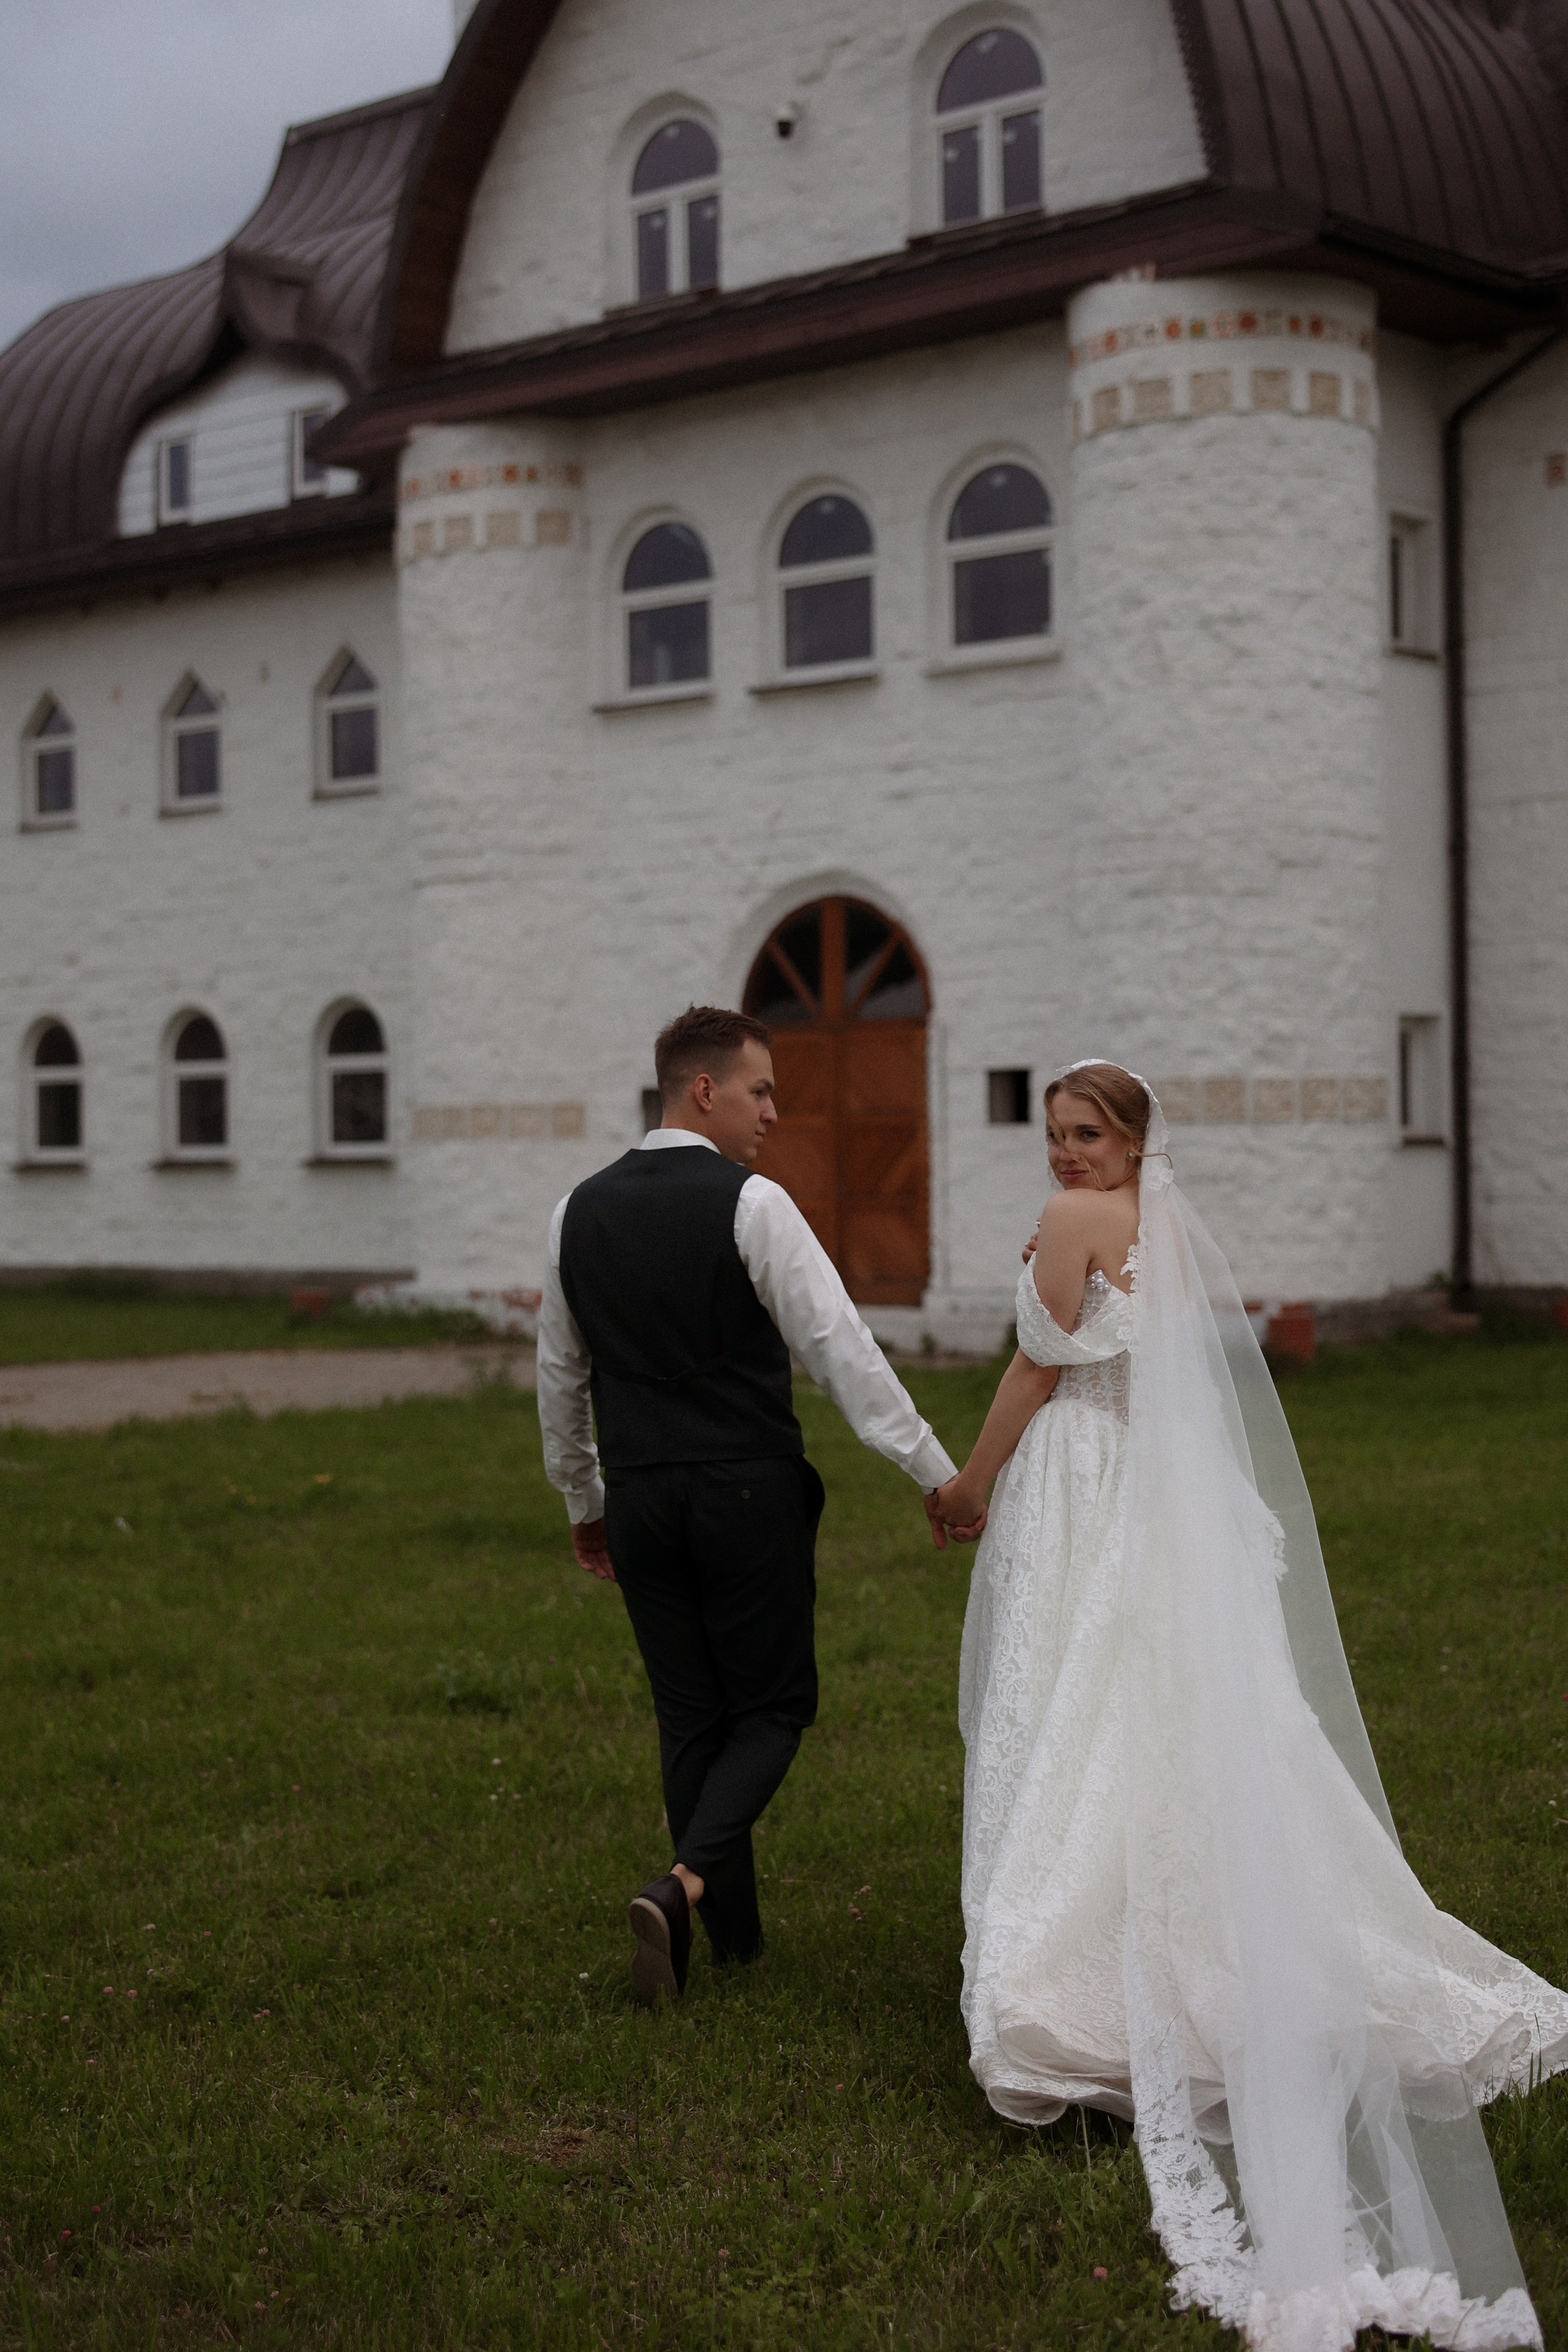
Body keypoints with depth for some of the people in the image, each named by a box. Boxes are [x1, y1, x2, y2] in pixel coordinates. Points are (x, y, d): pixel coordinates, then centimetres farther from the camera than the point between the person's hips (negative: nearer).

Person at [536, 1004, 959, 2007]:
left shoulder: (581, 1211, 7)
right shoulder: (750, 1205, -11)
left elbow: (560, 1375, 15)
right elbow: (841, 1348, -15)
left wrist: (584, 1501, 26)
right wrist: (935, 1470, -12)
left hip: (640, 1500, 5)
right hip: (748, 1492, -5)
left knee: (689, 1715, 14)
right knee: (773, 1706, 7)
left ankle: (734, 1930, 20)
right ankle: (683, 1885, -13)